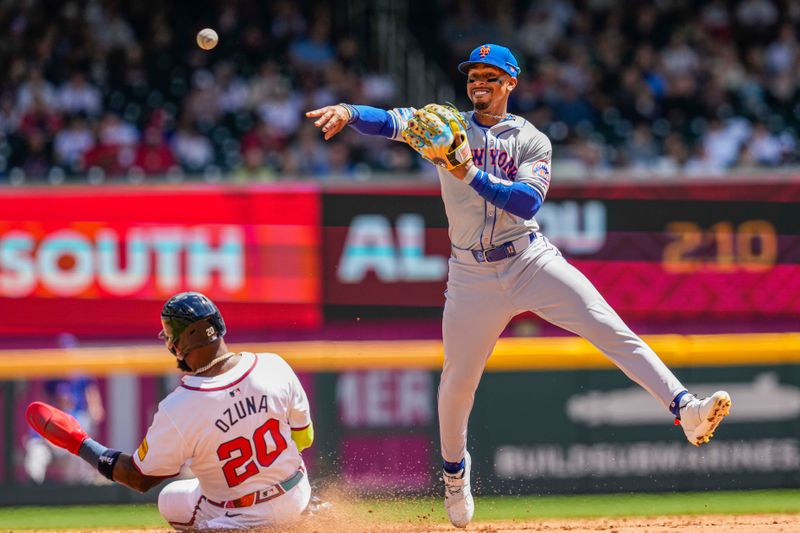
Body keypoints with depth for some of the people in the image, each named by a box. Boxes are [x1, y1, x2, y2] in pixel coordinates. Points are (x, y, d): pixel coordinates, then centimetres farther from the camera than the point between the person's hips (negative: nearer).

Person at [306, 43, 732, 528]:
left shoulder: (533, 142, 2)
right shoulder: (447, 128, 4)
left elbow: (529, 201, -15)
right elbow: (390, 121, -12)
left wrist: (472, 174, -25)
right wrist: (348, 112, -33)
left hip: (531, 261, -1)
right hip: (473, 276, 1)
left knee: (611, 329, -18)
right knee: (458, 379, 7)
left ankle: (685, 409, -28)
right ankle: (455, 468, 33)